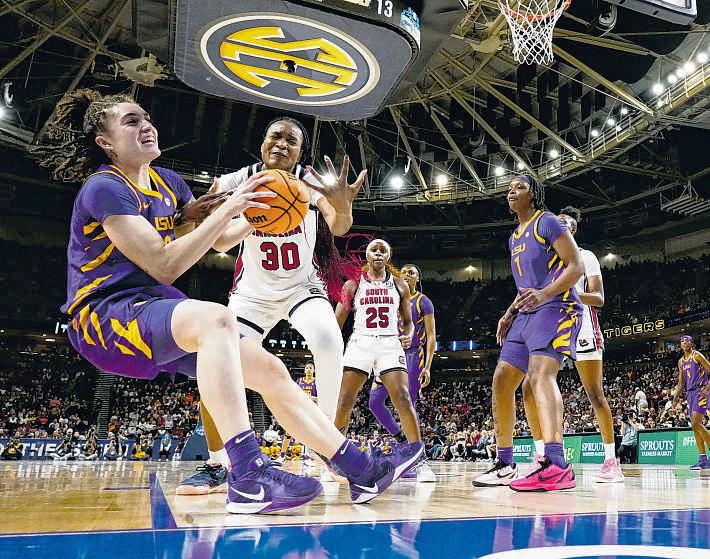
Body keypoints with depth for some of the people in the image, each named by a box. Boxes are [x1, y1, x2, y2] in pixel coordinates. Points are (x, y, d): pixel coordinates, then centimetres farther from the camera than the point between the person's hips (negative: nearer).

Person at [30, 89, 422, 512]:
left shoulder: (168, 182, 13)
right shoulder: (105, 188, -12)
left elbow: (221, 238, 22)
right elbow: (164, 266, -21)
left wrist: (259, 214, 5)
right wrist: (226, 209, -20)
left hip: (157, 311, 8)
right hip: (105, 315, -8)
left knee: (268, 369, -2)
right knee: (215, 318, -38)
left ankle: (360, 469, 1)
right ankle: (249, 478, -44)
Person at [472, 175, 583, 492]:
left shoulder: (547, 222, -2)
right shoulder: (514, 237, 23)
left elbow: (576, 266, -10)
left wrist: (545, 294, -25)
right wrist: (510, 313, 16)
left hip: (556, 308, -9)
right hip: (526, 314, 9)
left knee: (540, 372, -30)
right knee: (502, 380, 3)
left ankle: (556, 465, -42)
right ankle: (505, 465, 11)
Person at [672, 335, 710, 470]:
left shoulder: (697, 355, -4)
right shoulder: (681, 361, 17)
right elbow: (681, 383, 22)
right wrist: (676, 397, 11)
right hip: (690, 393, 8)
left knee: (696, 423, -18)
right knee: (695, 426, 4)